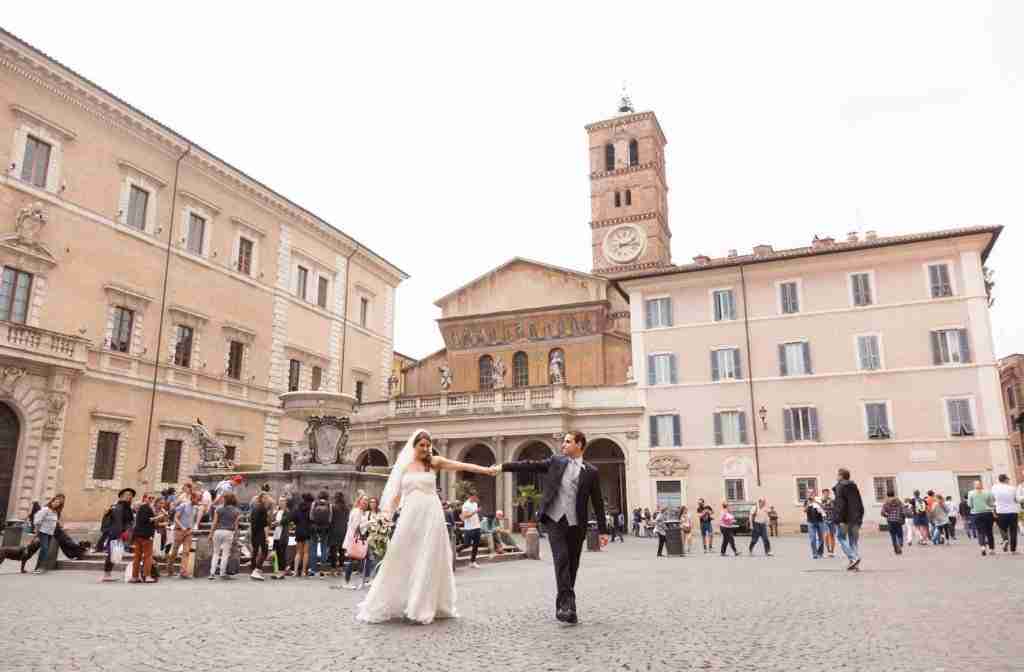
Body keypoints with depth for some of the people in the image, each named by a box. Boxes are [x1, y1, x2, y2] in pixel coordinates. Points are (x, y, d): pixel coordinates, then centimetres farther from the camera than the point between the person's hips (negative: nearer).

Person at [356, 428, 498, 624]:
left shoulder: (434, 462, 2)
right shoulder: (403, 465, 8)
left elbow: (462, 465, -9)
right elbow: (396, 493, 11)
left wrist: (485, 470, -19)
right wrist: (386, 514, 4)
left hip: (431, 515, -1)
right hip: (410, 515, 1)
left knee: (429, 560, 2)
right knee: (402, 559, 5)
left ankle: (423, 606, 11)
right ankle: (393, 604, 17)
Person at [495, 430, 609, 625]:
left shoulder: (591, 471, 4)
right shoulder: (556, 462, 8)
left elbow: (597, 502, 5)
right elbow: (530, 466, 3)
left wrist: (603, 530, 4)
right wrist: (503, 467, -5)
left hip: (576, 523, 1)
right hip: (555, 519, 0)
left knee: (572, 564, 6)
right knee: (561, 558, -15)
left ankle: (562, 605, 21)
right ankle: (567, 604, -14)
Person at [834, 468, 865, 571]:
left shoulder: (840, 486, -8)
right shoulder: (854, 486, 14)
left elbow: (840, 504, -16)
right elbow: (860, 503, 16)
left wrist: (840, 519, -17)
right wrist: (860, 516, 18)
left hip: (846, 518, -7)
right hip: (855, 517, 7)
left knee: (841, 537, 3)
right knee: (854, 539, 9)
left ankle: (853, 558, -13)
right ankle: (856, 565, 8)